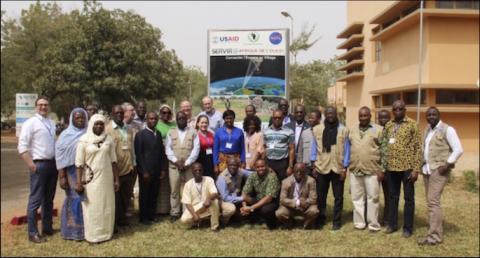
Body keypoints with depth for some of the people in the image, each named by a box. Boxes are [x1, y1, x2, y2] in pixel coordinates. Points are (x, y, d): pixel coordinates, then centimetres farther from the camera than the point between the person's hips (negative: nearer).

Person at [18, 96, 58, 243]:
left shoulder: (51, 123, 12)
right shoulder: (30, 123, -7)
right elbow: (22, 146, -12)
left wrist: (57, 160, 10)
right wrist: (30, 164, -18)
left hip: (53, 163, 7)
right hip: (39, 165, -7)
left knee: (49, 198, 15)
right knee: (36, 199, -3)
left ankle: (47, 227, 27)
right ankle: (32, 233, 4)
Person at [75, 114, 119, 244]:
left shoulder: (108, 139, 3)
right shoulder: (84, 140, -5)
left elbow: (113, 161, 6)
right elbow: (79, 163, -5)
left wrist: (116, 179, 5)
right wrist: (79, 182, -9)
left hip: (106, 178, 3)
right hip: (91, 179, -3)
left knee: (106, 206, 8)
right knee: (92, 207, 4)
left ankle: (106, 233, 21)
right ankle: (93, 235, 14)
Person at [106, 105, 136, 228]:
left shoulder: (129, 129, 8)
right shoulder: (107, 129, -9)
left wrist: (134, 165, 11)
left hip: (129, 169, 5)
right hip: (115, 170, -5)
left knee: (126, 196, 13)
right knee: (116, 198, 7)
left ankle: (122, 218, 29)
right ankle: (114, 221, 20)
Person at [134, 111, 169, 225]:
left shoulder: (158, 134, 12)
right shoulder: (140, 134, -5)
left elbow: (162, 152, 11)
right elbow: (138, 154, -9)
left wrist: (163, 169, 4)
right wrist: (144, 171, -13)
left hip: (157, 170, 5)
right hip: (145, 170, -5)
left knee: (154, 194, 8)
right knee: (144, 194, 5)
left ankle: (152, 215, 20)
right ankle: (143, 217, 16)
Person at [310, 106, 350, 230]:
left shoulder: (343, 130, -1)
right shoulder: (317, 129, 2)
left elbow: (346, 149, 0)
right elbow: (314, 148, 4)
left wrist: (345, 168, -4)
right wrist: (314, 166, 0)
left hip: (338, 168, -1)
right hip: (321, 167, 1)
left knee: (338, 197, 8)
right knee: (320, 196, 9)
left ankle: (337, 221, 18)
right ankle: (320, 220, 23)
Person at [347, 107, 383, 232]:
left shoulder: (378, 130, -2)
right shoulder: (352, 130, 11)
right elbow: (348, 149, 14)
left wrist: (382, 169, -7)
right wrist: (346, 166, 10)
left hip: (372, 170, -4)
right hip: (355, 170, 4)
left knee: (372, 197, 3)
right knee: (357, 198, 9)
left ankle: (373, 224, 14)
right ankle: (359, 222, 20)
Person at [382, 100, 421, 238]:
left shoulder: (412, 124, -4)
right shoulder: (388, 125, 9)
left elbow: (417, 147, -7)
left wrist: (416, 169, -12)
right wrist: (383, 167, 6)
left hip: (407, 167, -4)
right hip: (391, 167, 4)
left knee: (408, 198, 5)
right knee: (393, 197, 13)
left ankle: (408, 228, 14)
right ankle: (392, 224, 24)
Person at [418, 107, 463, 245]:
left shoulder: (447, 129, -7)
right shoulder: (427, 130, 15)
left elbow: (458, 150, -12)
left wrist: (447, 165, -16)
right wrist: (422, 164, 11)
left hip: (439, 169, -8)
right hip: (427, 169, 8)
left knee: (433, 201, -12)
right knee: (430, 201, 10)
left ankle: (435, 236, -8)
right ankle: (434, 230, 19)